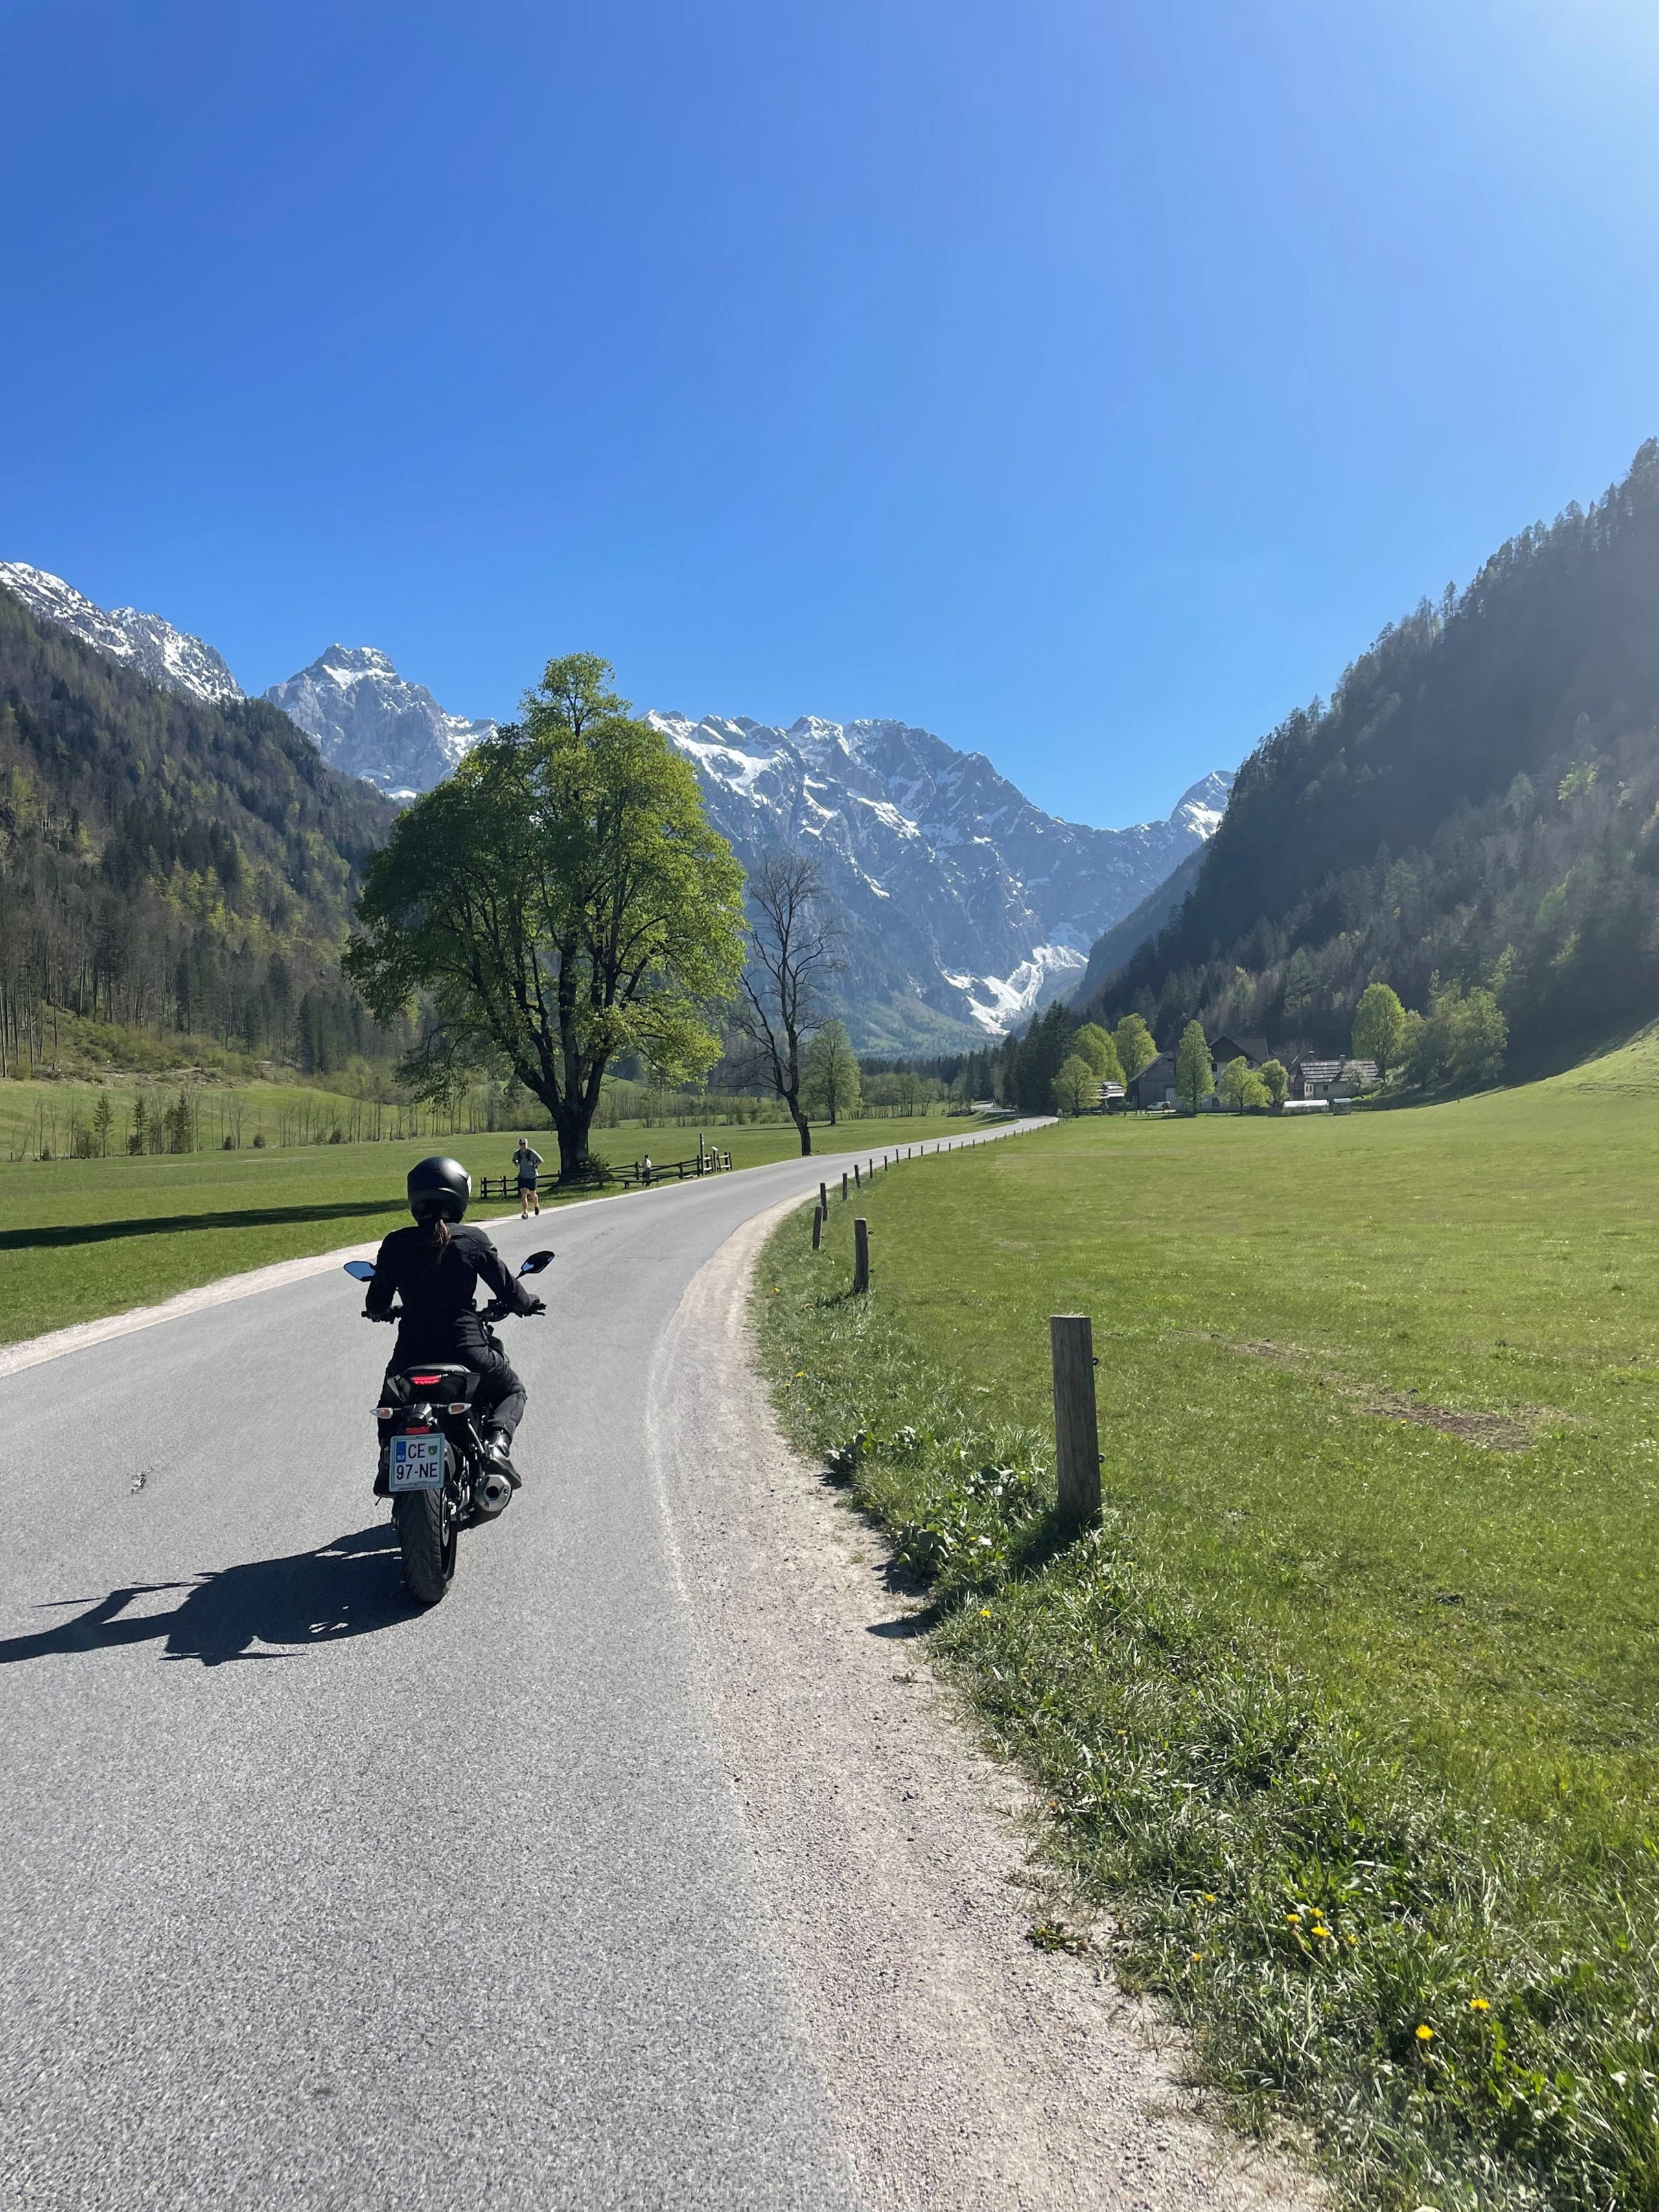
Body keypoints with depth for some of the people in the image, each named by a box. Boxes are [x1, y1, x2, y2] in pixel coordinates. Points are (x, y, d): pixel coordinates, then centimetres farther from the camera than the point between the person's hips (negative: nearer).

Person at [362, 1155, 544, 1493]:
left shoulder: (395, 1244, -2)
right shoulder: (472, 1240, -7)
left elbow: (376, 1305, 5)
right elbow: (508, 1289, 1)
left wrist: (382, 1311, 29)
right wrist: (528, 1303, 23)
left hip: (411, 1351, 2)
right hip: (466, 1348, -2)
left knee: (390, 1400, 35)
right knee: (512, 1391, 25)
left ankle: (388, 1456, 11)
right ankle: (498, 1442, -3)